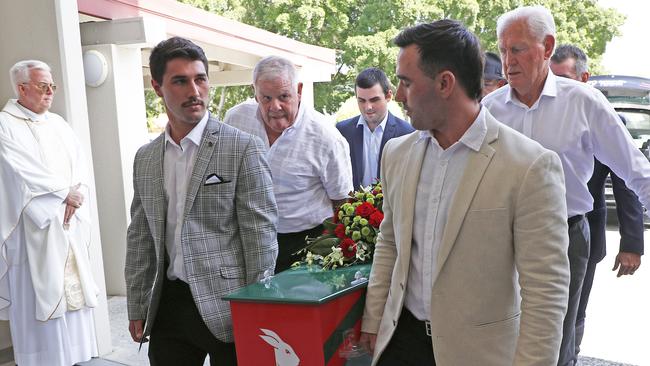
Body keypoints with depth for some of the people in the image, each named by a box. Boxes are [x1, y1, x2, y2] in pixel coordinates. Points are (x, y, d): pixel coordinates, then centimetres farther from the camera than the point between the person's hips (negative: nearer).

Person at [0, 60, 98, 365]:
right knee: (39, 297, -3)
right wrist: (65, 193, -11)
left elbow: (80, 165, 8)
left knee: (72, 291, 7)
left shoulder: (58, 124, 15)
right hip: (35, 227, -6)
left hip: (70, 226, 6)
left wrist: (75, 196, -9)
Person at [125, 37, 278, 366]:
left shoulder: (243, 148, -8)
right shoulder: (145, 158, 8)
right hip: (167, 307, 5)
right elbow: (140, 238, 13)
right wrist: (136, 309, 12)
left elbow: (260, 236, -9)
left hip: (227, 311, -4)